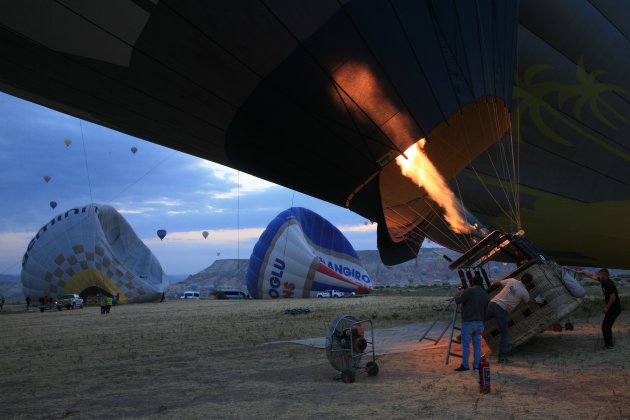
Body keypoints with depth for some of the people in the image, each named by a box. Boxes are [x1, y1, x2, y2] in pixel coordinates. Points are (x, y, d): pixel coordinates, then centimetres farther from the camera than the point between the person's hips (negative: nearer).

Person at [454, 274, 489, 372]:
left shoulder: (470, 291, -12)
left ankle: (465, 365, 3)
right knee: (477, 344, 12)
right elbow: (485, 311, 12)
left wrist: (458, 293, 7)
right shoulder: (486, 295, 7)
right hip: (479, 322, 6)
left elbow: (457, 301, -11)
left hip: (468, 322, -5)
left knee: (466, 344, 0)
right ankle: (476, 365, 13)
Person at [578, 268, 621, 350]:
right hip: (612, 308, 9)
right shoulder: (604, 281, 5)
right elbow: (592, 276, 16)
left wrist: (607, 308, -15)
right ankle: (609, 343, 25)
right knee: (607, 326, 16)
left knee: (605, 326, -5)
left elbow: (613, 297, -25)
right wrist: (582, 272, 16)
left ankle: (609, 345, 1)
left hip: (614, 308, -9)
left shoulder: (609, 284, -23)